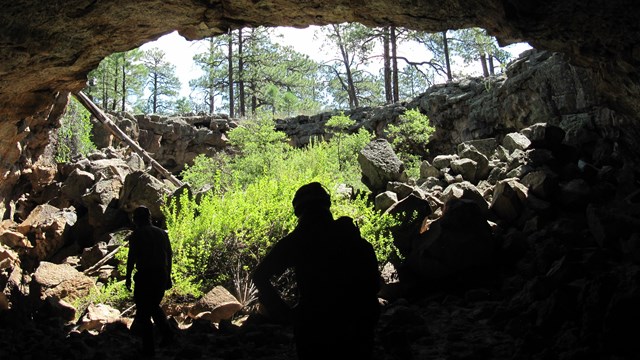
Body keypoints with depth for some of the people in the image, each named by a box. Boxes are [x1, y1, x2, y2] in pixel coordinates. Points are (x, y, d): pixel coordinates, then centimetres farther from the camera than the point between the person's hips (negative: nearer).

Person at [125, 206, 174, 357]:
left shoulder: (137, 234, -4)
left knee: (143, 311, 5)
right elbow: (169, 255, 13)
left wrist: (128, 277, -5)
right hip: (161, 275, 6)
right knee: (154, 306, 25)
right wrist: (168, 276, 19)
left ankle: (149, 348, 6)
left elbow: (132, 256, -11)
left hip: (145, 276, -5)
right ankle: (167, 332, 8)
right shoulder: (161, 233, 13)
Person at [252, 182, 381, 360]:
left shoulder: (295, 240, -5)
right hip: (355, 323, 2)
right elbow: (374, 283, -1)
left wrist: (284, 310, -4)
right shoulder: (352, 237, -1)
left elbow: (259, 276, -8)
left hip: (313, 324, -1)